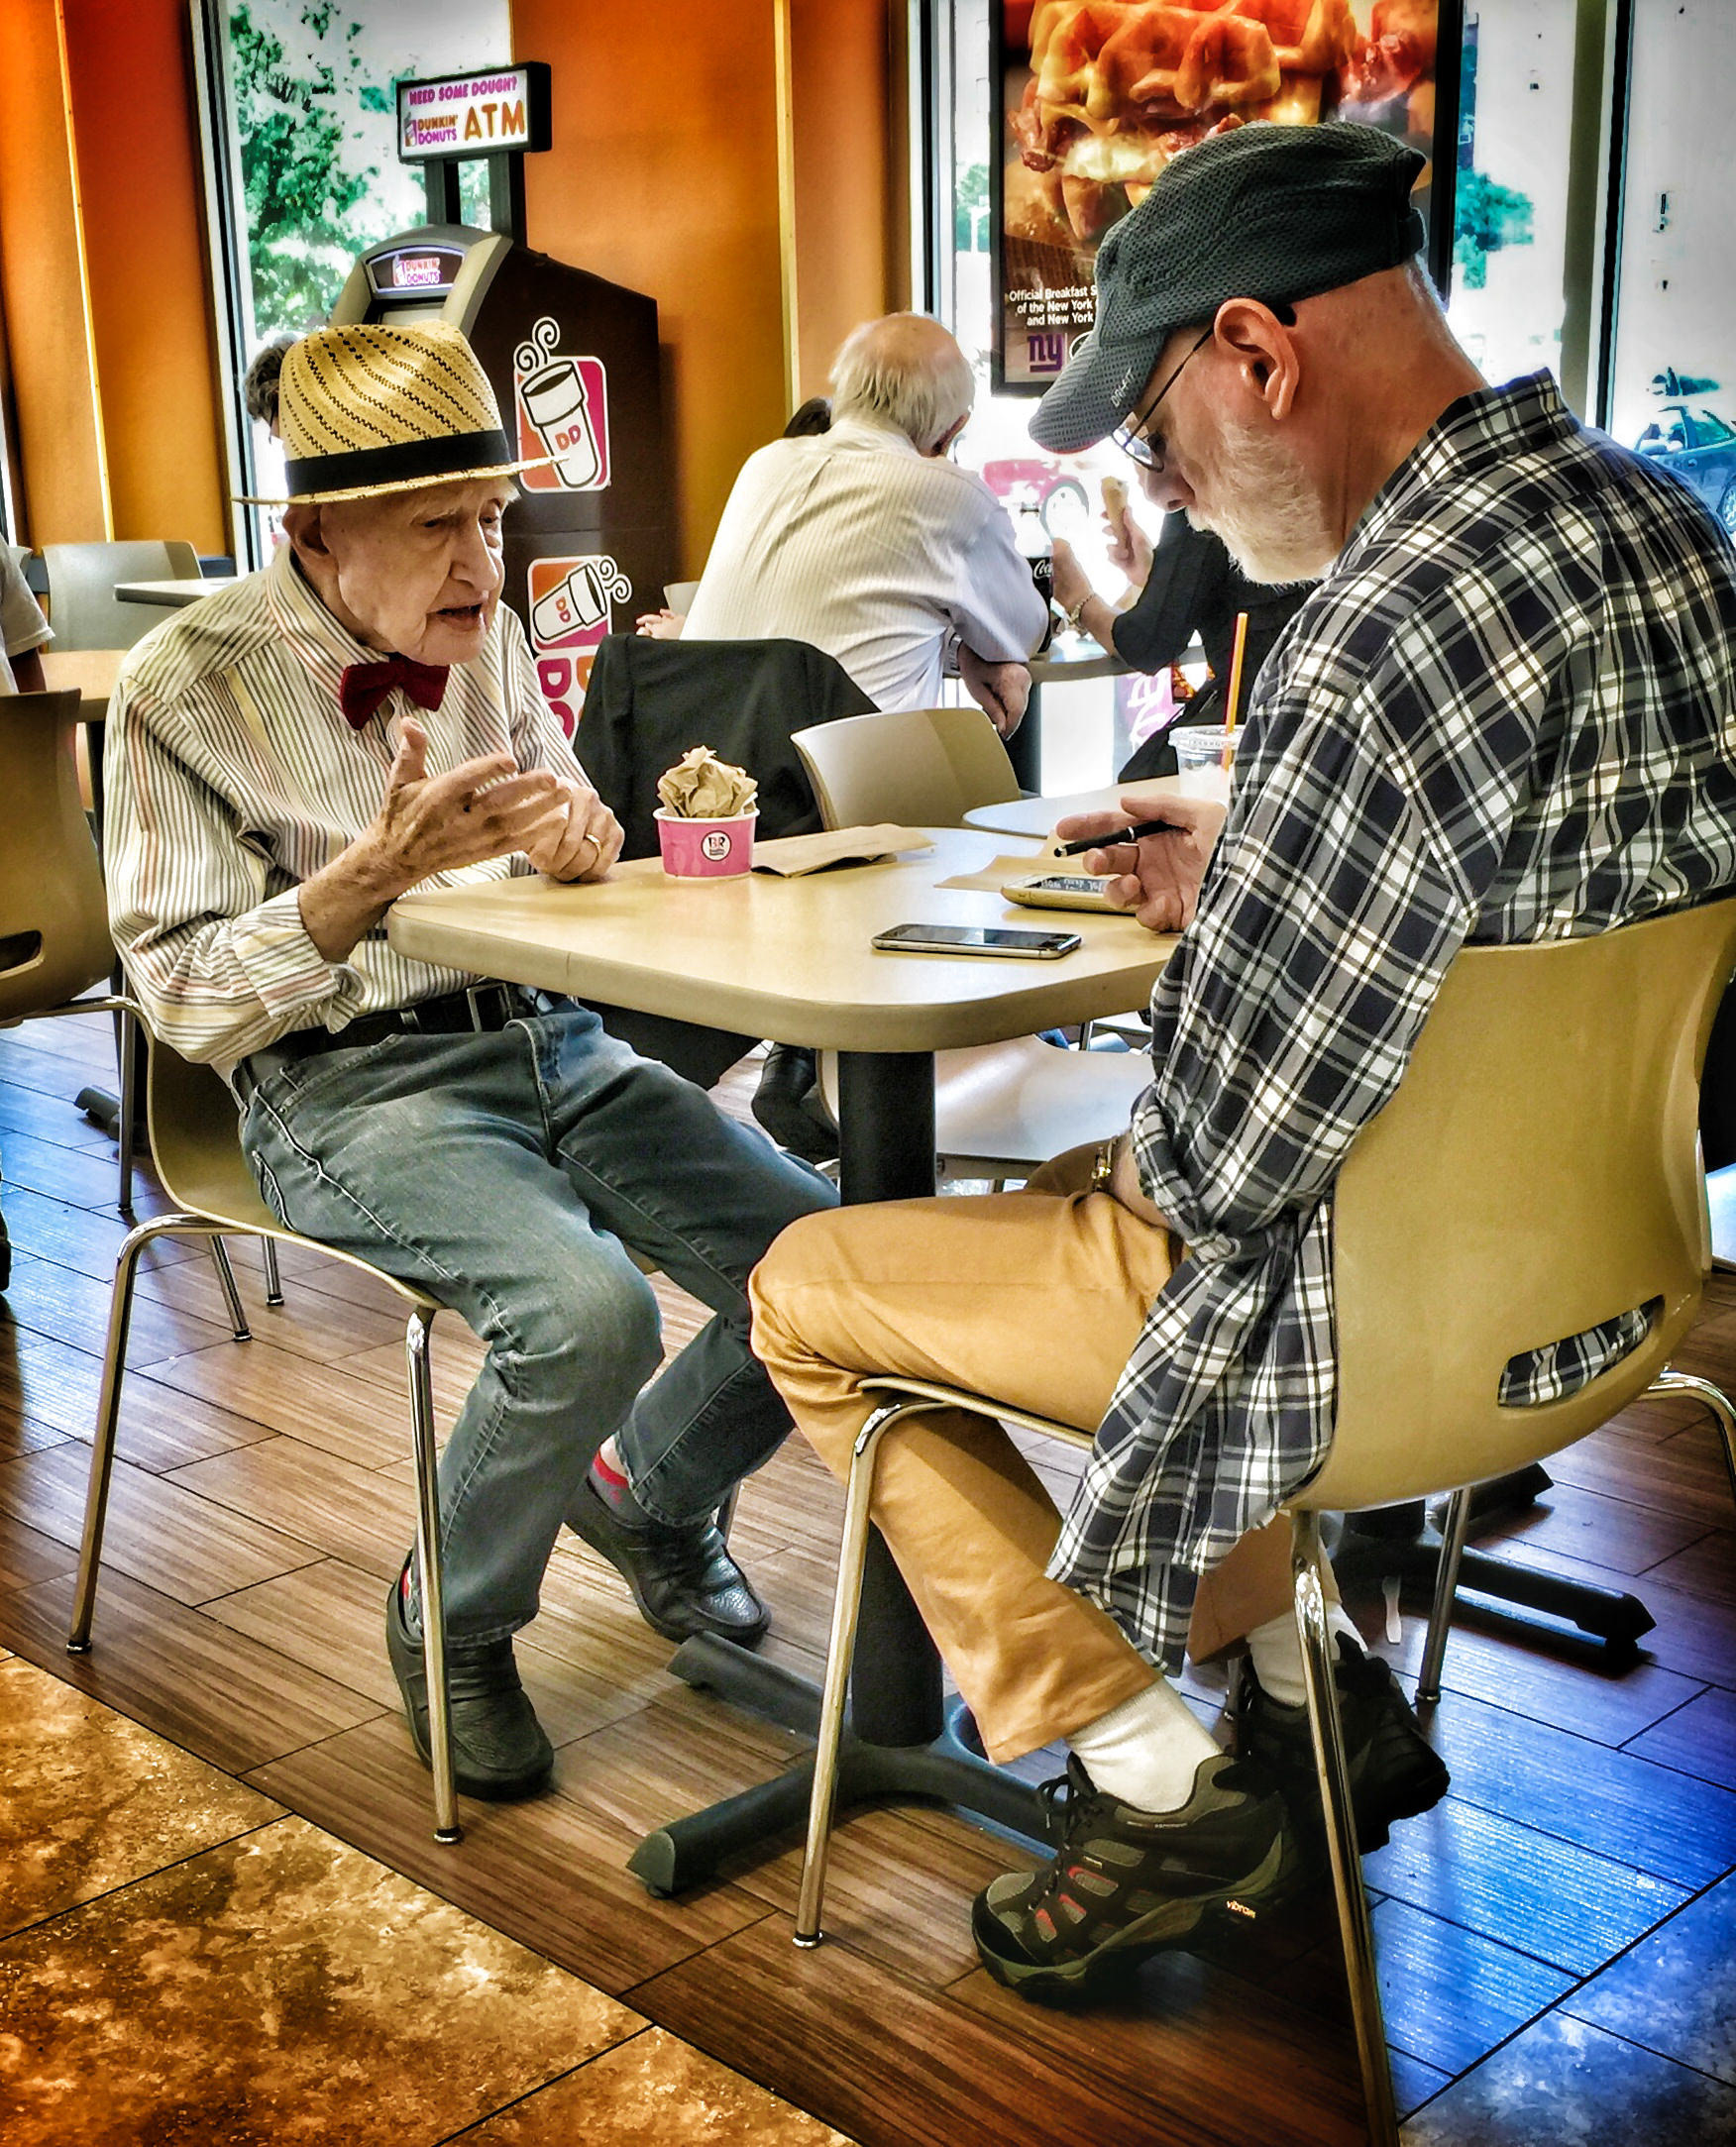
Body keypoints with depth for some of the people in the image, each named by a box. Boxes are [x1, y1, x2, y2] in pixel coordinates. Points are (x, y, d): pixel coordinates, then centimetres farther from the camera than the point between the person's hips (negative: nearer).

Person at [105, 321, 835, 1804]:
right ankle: (452, 1623, -1)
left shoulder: (485, 637, 10)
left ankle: (652, 1492, 20)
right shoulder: (190, 690, -8)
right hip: (346, 1086, -6)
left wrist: (575, 836, -4)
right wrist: (378, 871, -23)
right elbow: (185, 996, -9)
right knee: (588, 1307, -32)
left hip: (551, 1043, 6)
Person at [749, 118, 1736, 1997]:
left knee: (809, 1290, 8)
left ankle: (1159, 1783, 12)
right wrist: (1240, 871, 8)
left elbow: (1221, 1161, -28)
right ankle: (1306, 1683, 29)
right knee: (1056, 1191, 31)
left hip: (1394, 1312, -9)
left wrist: (1175, 1049, -5)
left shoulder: (1388, 636, -31)